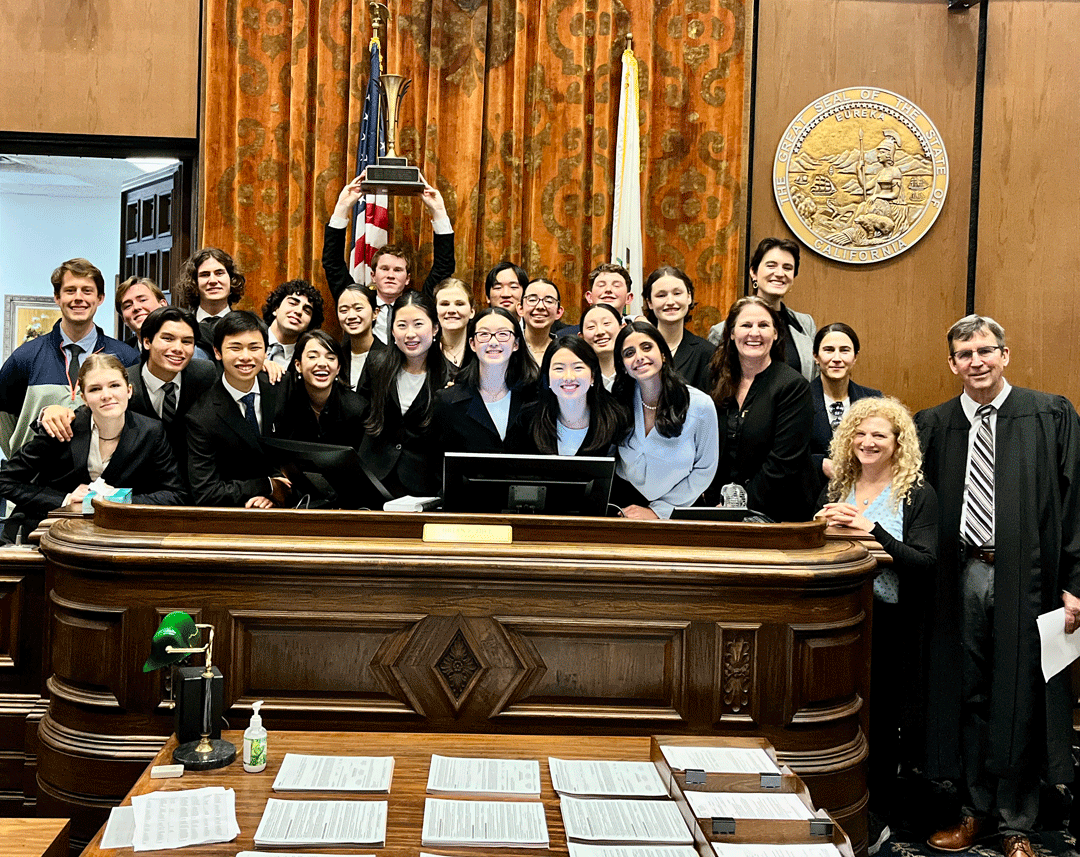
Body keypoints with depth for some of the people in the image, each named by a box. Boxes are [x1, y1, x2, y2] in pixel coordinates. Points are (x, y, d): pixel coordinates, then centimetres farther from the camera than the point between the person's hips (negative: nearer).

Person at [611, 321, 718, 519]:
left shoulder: (700, 405, -7)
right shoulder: (618, 402, 0)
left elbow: (705, 470, 0)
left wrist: (658, 510, -6)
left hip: (676, 510, -2)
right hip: (626, 506, 2)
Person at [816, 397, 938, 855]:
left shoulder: (918, 495, -2)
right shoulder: (833, 493, 12)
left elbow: (925, 564, -12)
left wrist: (872, 530, -21)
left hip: (890, 624, -4)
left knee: (878, 718, 2)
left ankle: (875, 817, 18)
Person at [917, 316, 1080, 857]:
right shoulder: (933, 427, 9)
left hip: (1025, 580, -2)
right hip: (962, 579, 3)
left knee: (1020, 700, 5)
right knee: (969, 698, 11)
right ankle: (977, 812, 26)